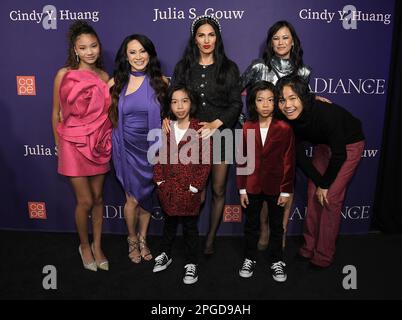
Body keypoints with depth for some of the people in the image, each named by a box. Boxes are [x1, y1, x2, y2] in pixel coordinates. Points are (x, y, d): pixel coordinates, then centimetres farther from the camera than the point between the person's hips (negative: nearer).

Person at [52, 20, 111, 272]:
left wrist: (109, 139, 9)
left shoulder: (104, 76, 2)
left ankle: (97, 245, 30)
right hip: (74, 145, -3)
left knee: (98, 198, 12)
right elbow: (57, 113, 0)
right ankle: (84, 245, 28)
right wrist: (59, 146, 4)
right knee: (85, 201, 2)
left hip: (100, 145, 3)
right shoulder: (64, 75, -7)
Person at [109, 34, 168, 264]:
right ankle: (133, 239, 30)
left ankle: (143, 239, 33)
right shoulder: (117, 83, -1)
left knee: (147, 196, 12)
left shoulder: (160, 81, -1)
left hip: (152, 148, 1)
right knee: (133, 199, 3)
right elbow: (109, 115, 6)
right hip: (127, 148, -1)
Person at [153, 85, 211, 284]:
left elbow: (206, 161, -10)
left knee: (190, 226, 10)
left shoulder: (200, 129, -9)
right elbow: (159, 156, 7)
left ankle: (191, 264, 25)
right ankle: (165, 254, 41)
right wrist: (160, 180, 0)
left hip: (190, 189, -4)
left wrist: (196, 186, -11)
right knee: (169, 223, 21)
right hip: (168, 188, 4)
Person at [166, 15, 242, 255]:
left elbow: (236, 104, -3)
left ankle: (211, 238, 25)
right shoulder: (183, 67, 7)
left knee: (219, 190, 7)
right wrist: (167, 117, -14)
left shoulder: (229, 68, 2)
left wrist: (215, 124, -17)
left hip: (220, 134, 0)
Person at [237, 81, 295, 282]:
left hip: (276, 187, -1)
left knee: (276, 226, 15)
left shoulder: (284, 128, -9)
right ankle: (249, 259, 34)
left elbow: (289, 161, -7)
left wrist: (286, 190, -7)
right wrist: (242, 189, -1)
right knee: (251, 225, 16)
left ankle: (277, 262, 33)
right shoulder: (247, 128, -4)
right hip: (252, 186, 2)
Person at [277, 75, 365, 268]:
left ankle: (324, 255, 6)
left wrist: (325, 185, -15)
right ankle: (309, 247, 17)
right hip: (323, 144, 5)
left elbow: (339, 154, -26)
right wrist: (319, 183, -13)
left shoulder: (326, 113, -36)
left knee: (331, 198, -9)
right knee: (313, 193, 2)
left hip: (349, 145, -5)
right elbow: (300, 155, -11)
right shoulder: (288, 120, -20)